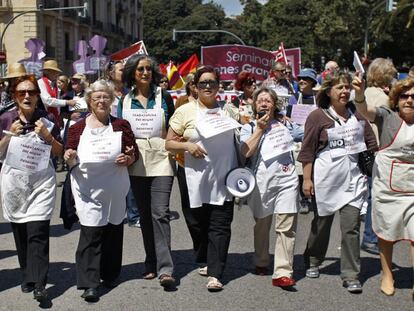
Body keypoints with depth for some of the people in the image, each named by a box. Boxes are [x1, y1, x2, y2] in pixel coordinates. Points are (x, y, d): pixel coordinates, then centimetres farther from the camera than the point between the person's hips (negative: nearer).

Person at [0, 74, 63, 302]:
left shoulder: (47, 120, 2)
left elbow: (59, 152, 5)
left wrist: (47, 135, -11)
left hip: (41, 182, -2)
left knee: (37, 232, -11)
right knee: (20, 233, 8)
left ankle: (38, 284, -11)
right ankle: (27, 276, 24)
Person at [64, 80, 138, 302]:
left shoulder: (121, 125, 7)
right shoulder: (77, 128, 4)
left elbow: (134, 153, 10)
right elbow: (70, 160, 6)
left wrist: (128, 158, -12)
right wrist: (70, 158, -16)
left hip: (115, 189, 2)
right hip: (88, 190, -2)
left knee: (113, 231, 10)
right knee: (90, 233, -9)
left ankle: (110, 275, 27)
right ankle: (89, 284, -6)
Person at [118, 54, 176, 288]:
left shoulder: (164, 97, 4)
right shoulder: (125, 101, 9)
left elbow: (173, 129, 9)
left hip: (161, 161, -3)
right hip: (137, 163, 3)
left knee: (160, 213, -12)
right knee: (145, 214, 9)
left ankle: (165, 268, -12)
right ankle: (152, 264, 19)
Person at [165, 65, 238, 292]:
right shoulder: (185, 111, 3)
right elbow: (169, 144, 2)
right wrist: (187, 146, -15)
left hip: (223, 178, 1)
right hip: (196, 178, -1)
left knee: (220, 226, -4)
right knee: (198, 223, 10)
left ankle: (214, 274, -2)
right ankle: (205, 261, 34)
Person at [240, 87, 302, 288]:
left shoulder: (286, 125, 17)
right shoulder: (249, 128, 10)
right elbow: (246, 152, -8)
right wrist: (260, 129, -5)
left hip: (287, 181, 1)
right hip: (262, 182, 0)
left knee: (286, 227, -10)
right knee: (262, 225, 12)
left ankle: (282, 273, -13)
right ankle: (261, 263, 32)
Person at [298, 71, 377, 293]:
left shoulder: (357, 113, 7)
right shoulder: (317, 116, -5)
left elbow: (371, 142, 15)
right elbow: (308, 151, -4)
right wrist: (307, 179, -6)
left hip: (353, 177, 3)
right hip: (326, 177, -2)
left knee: (351, 226, -2)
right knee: (322, 222, 12)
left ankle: (350, 276, 7)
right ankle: (313, 262, 34)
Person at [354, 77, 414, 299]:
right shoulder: (387, 116, -5)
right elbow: (365, 111, -22)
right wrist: (360, 95, -42)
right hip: (387, 187, -1)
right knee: (386, 233, 13)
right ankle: (387, 275, 33)